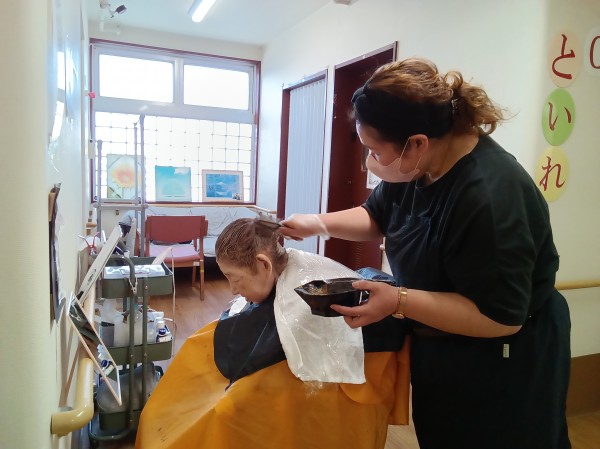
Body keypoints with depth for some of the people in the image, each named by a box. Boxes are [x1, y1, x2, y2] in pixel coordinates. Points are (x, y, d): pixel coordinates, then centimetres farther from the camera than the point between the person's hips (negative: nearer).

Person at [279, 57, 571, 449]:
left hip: (499, 368, -8)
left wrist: (399, 301, -33)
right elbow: (377, 216, 8)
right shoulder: (417, 165, -8)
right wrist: (319, 223, -7)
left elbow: (500, 318, -30)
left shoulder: (490, 197, -35)